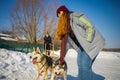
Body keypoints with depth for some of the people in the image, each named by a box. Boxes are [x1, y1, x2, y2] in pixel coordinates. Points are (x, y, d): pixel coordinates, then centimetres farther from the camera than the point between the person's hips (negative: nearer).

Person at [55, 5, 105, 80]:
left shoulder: (75, 16, -15)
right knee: (80, 64, 3)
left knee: (85, 65, -15)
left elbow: (90, 27, -20)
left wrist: (87, 42, -20)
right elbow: (65, 41, 10)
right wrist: (62, 56, 5)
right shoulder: (64, 25, 10)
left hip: (92, 42, -8)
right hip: (81, 45, 8)